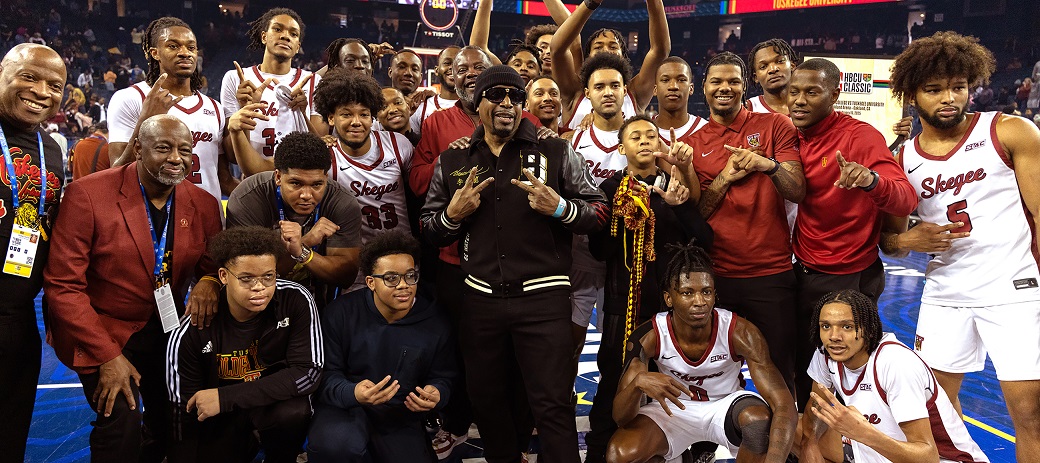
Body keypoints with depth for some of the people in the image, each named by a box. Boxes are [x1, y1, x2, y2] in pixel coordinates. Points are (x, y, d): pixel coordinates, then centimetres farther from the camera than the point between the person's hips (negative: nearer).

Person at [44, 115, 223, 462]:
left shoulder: (204, 204, -2)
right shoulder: (87, 194, -14)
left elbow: (213, 263, 11)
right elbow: (62, 285, -14)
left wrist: (209, 282, -16)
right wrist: (108, 356, -20)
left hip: (168, 329, 4)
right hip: (102, 330, -4)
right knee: (121, 420, -23)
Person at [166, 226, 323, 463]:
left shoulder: (296, 301, -22)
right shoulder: (191, 332, -19)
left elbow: (308, 373, -24)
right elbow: (185, 411, -11)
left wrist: (226, 397, -27)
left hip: (276, 399, -1)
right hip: (220, 417, 2)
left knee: (292, 414, -32)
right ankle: (247, 444, 14)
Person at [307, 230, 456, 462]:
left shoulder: (435, 322, -4)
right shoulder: (341, 313, -9)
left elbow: (443, 376, 7)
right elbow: (327, 372, -8)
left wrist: (436, 395, -17)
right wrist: (353, 393, -30)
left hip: (401, 419, 3)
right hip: (344, 407, -3)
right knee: (337, 444, -35)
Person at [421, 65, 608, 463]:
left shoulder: (556, 153, 3)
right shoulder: (452, 163, 10)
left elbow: (599, 210, 2)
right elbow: (428, 229, 13)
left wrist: (559, 207, -16)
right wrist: (453, 214, -7)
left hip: (542, 296, -3)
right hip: (480, 299, 4)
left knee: (553, 403, -4)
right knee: (485, 397, 16)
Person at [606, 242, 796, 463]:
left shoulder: (739, 333, -26)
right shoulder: (649, 337, -25)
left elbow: (785, 407, -29)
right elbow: (621, 417, -25)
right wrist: (639, 382, -49)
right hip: (673, 408, 0)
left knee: (761, 419, -34)